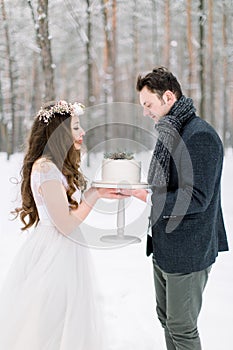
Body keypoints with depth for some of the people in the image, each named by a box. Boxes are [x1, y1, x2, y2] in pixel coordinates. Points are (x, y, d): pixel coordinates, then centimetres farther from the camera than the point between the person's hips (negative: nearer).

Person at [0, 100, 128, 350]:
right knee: (50, 330, 4)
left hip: (65, 252, 10)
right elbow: (66, 224, -22)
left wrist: (96, 193, 2)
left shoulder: (58, 166, 11)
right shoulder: (46, 168, -20)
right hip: (55, 255, -10)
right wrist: (94, 195, -15)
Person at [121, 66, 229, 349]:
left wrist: (147, 197, -25)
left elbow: (197, 198, -25)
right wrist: (135, 188, 5)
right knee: (166, 319, 21)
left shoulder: (200, 136, -20)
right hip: (163, 249, 10)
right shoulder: (168, 133, 11)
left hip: (187, 252, -9)